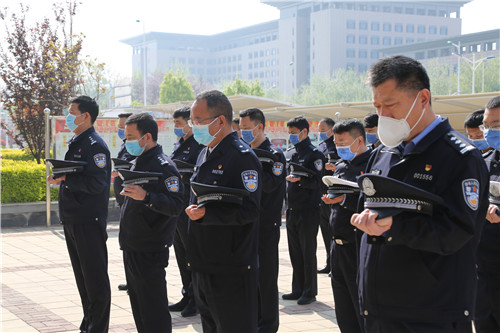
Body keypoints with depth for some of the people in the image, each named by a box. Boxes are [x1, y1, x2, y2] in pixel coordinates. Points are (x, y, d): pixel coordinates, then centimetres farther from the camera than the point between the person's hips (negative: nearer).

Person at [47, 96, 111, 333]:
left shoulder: (95, 146, -14)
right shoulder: (76, 143, 17)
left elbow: (96, 184, -22)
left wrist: (65, 178, -21)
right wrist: (59, 180, 6)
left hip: (89, 222, -10)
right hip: (72, 220, 10)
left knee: (95, 278, -2)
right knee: (82, 277, 15)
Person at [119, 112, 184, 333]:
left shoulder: (163, 166, -15)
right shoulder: (138, 163, 14)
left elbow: (176, 206, -27)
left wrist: (146, 197, -36)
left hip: (150, 252, -10)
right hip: (131, 249, 10)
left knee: (154, 311, -4)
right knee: (138, 307, 16)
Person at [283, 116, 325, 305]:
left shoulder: (315, 154, -7)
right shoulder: (289, 154, 16)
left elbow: (316, 182, -13)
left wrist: (299, 180, -30)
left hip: (308, 210, -7)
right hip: (291, 210, 7)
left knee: (308, 252, -2)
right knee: (295, 252, 11)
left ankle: (309, 292, 6)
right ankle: (298, 290, 19)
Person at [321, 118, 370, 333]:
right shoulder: (341, 166, 14)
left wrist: (345, 199, -24)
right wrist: (331, 199, 4)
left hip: (359, 249, -8)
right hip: (339, 246, 9)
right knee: (344, 316, 16)